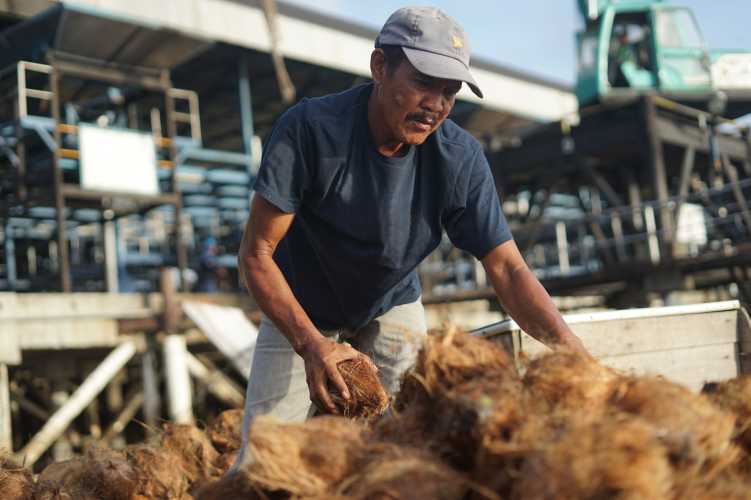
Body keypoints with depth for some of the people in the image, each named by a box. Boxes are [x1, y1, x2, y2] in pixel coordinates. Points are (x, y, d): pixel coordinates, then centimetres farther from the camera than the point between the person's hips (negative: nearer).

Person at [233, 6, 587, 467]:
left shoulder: (460, 158, -22)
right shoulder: (310, 128, -29)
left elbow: (507, 269, -21)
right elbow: (256, 253, -27)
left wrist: (568, 344, -38)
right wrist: (310, 344, -40)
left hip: (391, 310, 2)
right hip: (298, 314, -2)